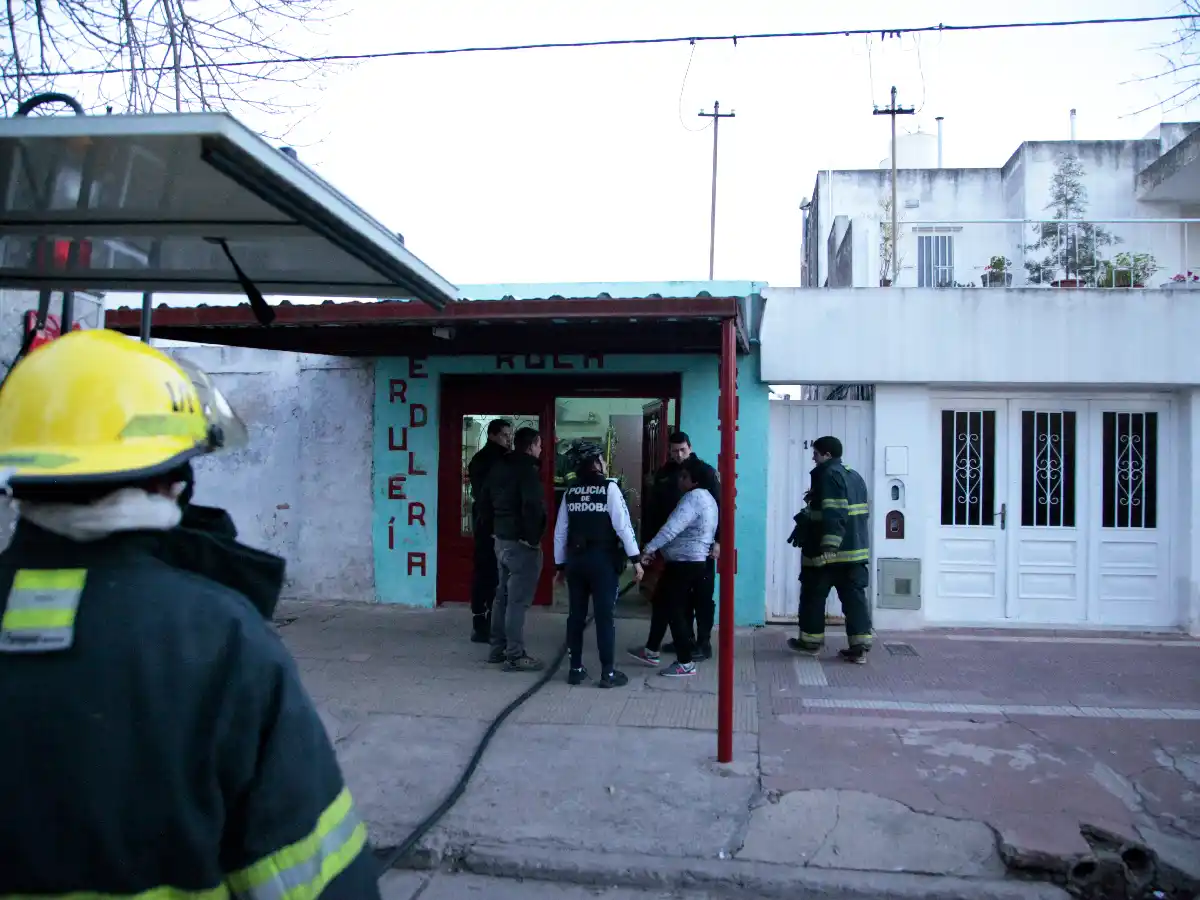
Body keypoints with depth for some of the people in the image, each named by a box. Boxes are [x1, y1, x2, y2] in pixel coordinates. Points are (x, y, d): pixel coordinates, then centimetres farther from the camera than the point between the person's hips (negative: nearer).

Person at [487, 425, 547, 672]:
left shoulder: (500, 468, 11)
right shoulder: (527, 470, -17)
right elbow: (532, 508, -25)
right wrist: (533, 538, -16)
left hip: (501, 539, 9)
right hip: (521, 543, -9)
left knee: (503, 595, 16)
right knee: (518, 600, -5)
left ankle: (498, 648, 24)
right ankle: (515, 656, -1)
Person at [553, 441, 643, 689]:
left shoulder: (570, 491, 7)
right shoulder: (609, 487, -6)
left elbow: (560, 531, 8)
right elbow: (622, 525, -12)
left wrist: (561, 564, 15)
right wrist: (635, 559, -7)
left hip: (576, 559, 5)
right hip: (603, 560, -4)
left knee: (576, 615, 10)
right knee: (605, 616, 0)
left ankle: (576, 669, 16)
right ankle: (608, 673, 4)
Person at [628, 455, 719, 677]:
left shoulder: (693, 498, -18)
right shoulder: (705, 497, 15)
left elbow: (672, 528, -28)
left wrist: (649, 549, -27)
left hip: (685, 563, -11)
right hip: (692, 561, 11)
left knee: (674, 610, -3)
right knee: (661, 604, 17)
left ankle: (686, 663, 5)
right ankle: (651, 651, 26)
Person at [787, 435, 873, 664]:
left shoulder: (828, 475, -12)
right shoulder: (855, 476, 16)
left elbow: (833, 515, -22)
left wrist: (827, 547, -27)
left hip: (828, 551, -8)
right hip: (855, 549, 8)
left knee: (813, 595, 7)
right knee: (855, 597, 5)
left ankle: (811, 641, 17)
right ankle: (859, 647, 2)